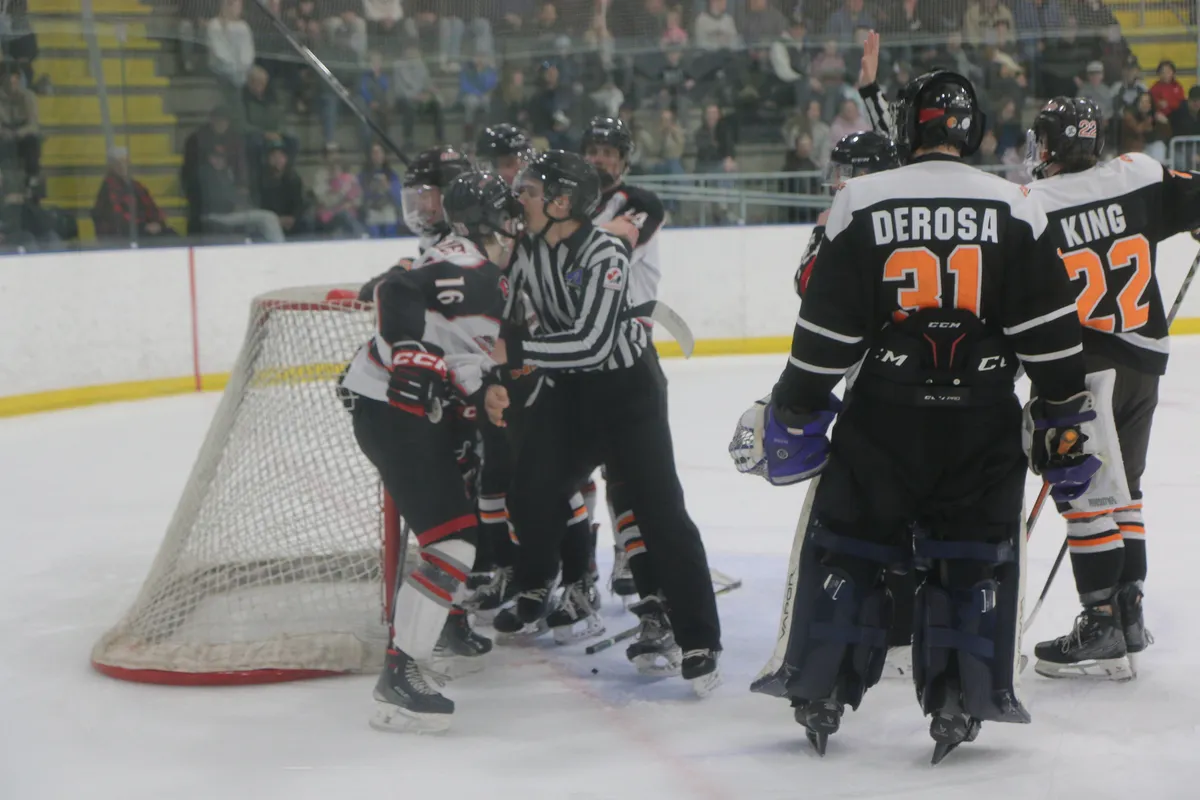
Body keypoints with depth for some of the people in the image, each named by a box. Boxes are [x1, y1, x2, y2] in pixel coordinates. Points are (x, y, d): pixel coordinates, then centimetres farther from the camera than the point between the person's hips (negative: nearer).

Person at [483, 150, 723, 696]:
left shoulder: (605, 254, -26)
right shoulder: (527, 249, -4)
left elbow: (591, 342, -34)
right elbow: (514, 322, 4)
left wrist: (515, 352, -32)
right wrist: (497, 380, -10)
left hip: (628, 387, -6)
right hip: (567, 389, 6)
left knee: (660, 511, -10)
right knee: (530, 493, 0)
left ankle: (699, 642, -7)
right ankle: (534, 593, 29)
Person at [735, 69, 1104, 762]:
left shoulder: (862, 203, -2)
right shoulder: (1014, 209, 1)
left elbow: (827, 326, -1)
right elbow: (1051, 328, -1)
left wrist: (794, 410, 8)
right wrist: (1067, 418, 7)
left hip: (883, 417, 0)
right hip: (983, 420, 1)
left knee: (845, 543, 13)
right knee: (975, 556, 11)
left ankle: (819, 690, 15)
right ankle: (962, 699, 8)